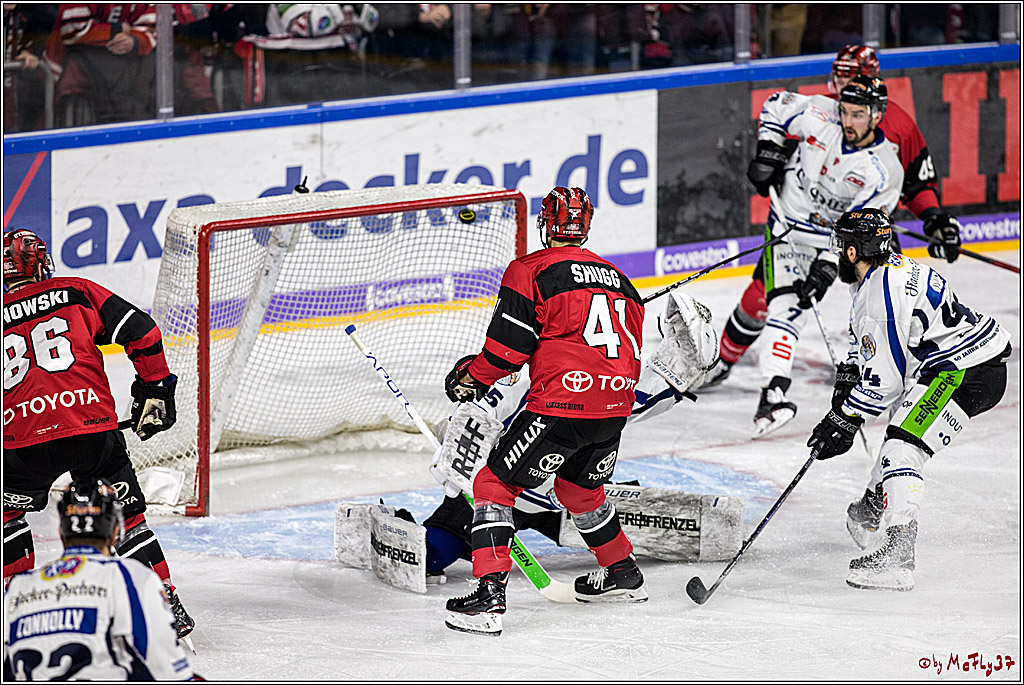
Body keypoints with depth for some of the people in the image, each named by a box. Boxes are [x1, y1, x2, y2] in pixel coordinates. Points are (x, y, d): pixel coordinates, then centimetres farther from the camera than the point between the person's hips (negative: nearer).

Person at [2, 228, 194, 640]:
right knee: (126, 517, 16)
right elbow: (140, 331, 6)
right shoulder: (77, 293, 13)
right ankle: (167, 606, 12)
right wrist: (155, 390, 17)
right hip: (93, 429, 1)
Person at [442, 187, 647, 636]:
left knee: (495, 483, 3)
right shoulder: (618, 279, 20)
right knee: (580, 487, 32)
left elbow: (508, 348, -6)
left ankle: (489, 595, -10)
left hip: (562, 404, -7)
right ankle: (624, 576, 44)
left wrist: (471, 376, 10)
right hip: (615, 406, 7)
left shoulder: (530, 271, -1)